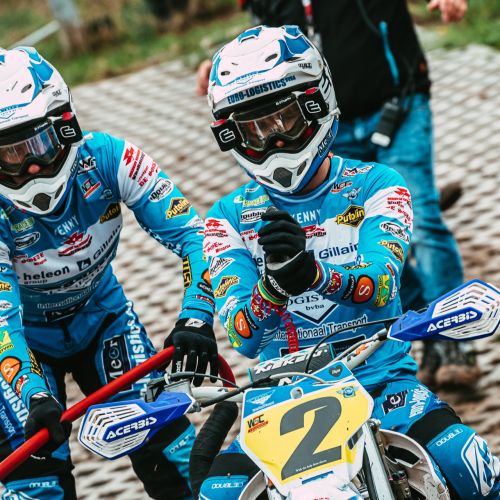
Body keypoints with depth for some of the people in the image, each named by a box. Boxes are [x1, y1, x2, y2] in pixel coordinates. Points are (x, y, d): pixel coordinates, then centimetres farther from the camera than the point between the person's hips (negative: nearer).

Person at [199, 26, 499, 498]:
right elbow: (241, 336, -8)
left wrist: (313, 272, -40)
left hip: (379, 375, -1)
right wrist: (273, 286, -33)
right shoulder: (229, 217, 6)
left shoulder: (374, 185, 2)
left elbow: (380, 284, -17)